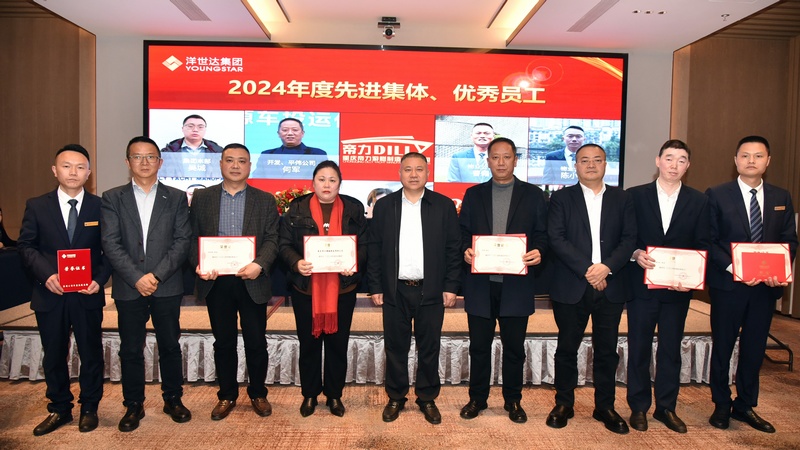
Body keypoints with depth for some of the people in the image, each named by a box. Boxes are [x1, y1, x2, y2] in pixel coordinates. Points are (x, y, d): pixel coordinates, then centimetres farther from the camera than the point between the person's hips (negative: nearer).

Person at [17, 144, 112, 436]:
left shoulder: (101, 207, -1)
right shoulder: (36, 206, 2)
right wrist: (46, 274, -14)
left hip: (88, 295, -1)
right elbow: (26, 246, 1)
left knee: (91, 354, 10)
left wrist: (100, 279, -14)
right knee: (54, 355, 14)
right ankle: (59, 409, 31)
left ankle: (89, 408, 27)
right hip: (50, 295, 1)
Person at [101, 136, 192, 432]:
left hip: (167, 286, 0)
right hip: (128, 288, 0)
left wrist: (157, 275, -13)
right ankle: (133, 405, 24)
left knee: (170, 346, 10)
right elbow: (110, 243, -4)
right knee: (131, 350, 9)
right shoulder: (112, 198, 5)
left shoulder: (176, 197, 5)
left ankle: (173, 399, 25)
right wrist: (136, 278, -14)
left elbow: (182, 241, -3)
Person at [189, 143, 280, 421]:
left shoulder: (265, 200, 5)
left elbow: (272, 239, -2)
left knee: (256, 343, 7)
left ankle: (258, 394, 26)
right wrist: (198, 264, -13)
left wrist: (259, 264, -19)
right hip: (216, 281, 1)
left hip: (252, 282, -1)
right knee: (223, 343, 12)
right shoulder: (202, 198, 8)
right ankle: (227, 395, 28)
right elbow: (192, 237, 5)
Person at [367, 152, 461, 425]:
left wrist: (451, 287, -4)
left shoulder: (444, 206, 1)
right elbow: (374, 249, 3)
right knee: (395, 347, 10)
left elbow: (453, 249, 1)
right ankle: (395, 398, 27)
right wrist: (375, 287, 0)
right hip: (395, 291, 1)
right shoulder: (384, 206, 3)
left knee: (429, 348, 10)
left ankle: (427, 398, 27)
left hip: (431, 291, 0)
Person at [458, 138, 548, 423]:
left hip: (517, 284, -1)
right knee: (479, 345, 10)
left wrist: (538, 252, -17)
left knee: (514, 347, 10)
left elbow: (542, 235, 3)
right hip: (480, 284, 1)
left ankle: (513, 401, 27)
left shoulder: (533, 195, 5)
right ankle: (477, 398, 26)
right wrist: (466, 250, -13)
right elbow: (462, 233, 7)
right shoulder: (473, 194, 9)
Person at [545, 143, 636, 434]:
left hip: (610, 287, 2)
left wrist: (606, 267, -14)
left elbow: (629, 239, 1)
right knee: (567, 349, 8)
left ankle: (605, 407, 25)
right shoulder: (561, 198, 3)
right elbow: (556, 239, -7)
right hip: (571, 287, -2)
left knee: (607, 351, 9)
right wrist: (587, 270, -15)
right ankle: (564, 404, 22)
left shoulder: (622, 199, 10)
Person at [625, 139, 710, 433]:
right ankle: (639, 407, 21)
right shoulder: (635, 196, 0)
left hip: (678, 288, 2)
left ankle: (666, 408, 26)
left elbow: (702, 246, 2)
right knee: (639, 348, 7)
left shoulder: (698, 201, 5)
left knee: (671, 350, 11)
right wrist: (636, 254, -20)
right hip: (641, 285, -1)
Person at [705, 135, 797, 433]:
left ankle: (745, 406, 28)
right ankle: (721, 405, 24)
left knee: (755, 347, 12)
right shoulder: (717, 195, -3)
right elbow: (709, 241, -7)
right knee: (723, 346, 8)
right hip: (728, 284, -3)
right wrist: (734, 268, -19)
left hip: (766, 286, 4)